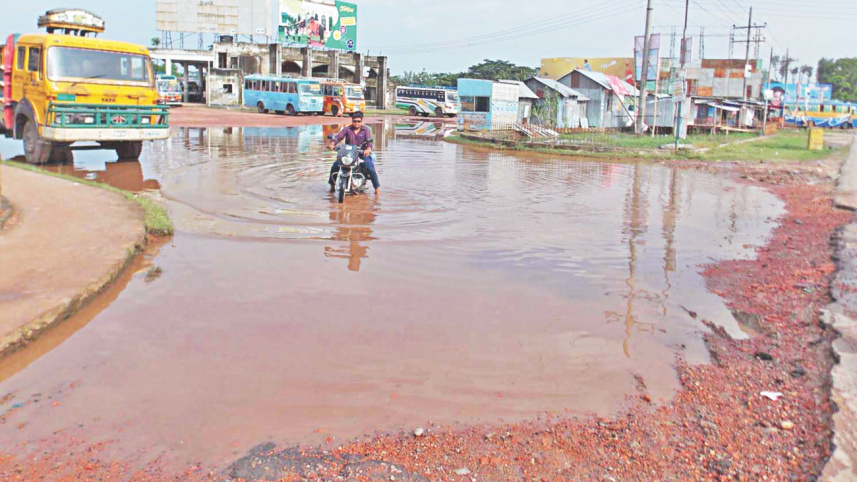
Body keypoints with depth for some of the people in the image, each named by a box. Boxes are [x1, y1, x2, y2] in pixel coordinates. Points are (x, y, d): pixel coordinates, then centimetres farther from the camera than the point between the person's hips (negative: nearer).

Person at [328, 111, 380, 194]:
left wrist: (368, 149, -39)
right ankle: (332, 185, 10)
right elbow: (339, 136, -10)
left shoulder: (365, 129, 0)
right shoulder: (347, 129, 3)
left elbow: (369, 140, -16)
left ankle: (377, 187, -7)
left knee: (370, 168, -23)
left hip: (362, 152, -2)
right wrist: (332, 143, -32)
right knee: (335, 165, -11)